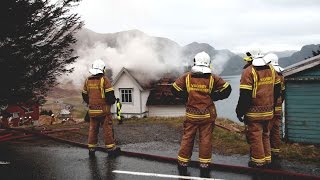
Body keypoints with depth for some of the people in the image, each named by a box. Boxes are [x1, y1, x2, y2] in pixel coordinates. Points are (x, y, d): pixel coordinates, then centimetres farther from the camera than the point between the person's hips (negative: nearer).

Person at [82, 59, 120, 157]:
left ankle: (91, 149, 14)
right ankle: (111, 149, 5)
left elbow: (85, 96, 14)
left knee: (92, 129, 11)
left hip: (92, 110, 5)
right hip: (104, 109, -5)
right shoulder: (104, 80, -10)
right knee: (107, 129, 1)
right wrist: (112, 100, 7)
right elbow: (110, 95, -14)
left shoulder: (88, 81, 7)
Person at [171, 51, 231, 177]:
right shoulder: (212, 78, -4)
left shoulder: (187, 77, -3)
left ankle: (182, 167, 17)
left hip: (191, 115, 1)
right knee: (205, 140, 6)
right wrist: (213, 97, 5)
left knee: (187, 139, 9)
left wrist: (187, 97, 8)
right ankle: (204, 168, 13)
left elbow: (175, 89, -1)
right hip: (207, 115, -1)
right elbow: (227, 89, -3)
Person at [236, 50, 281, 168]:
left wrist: (240, 112, -10)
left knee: (255, 135, 4)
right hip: (268, 110, 7)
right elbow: (277, 88, 15)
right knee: (265, 134, 19)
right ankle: (267, 158, 27)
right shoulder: (271, 69, 6)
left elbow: (245, 95, -18)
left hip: (254, 112, -7)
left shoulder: (249, 71, -16)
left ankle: (258, 160, 11)